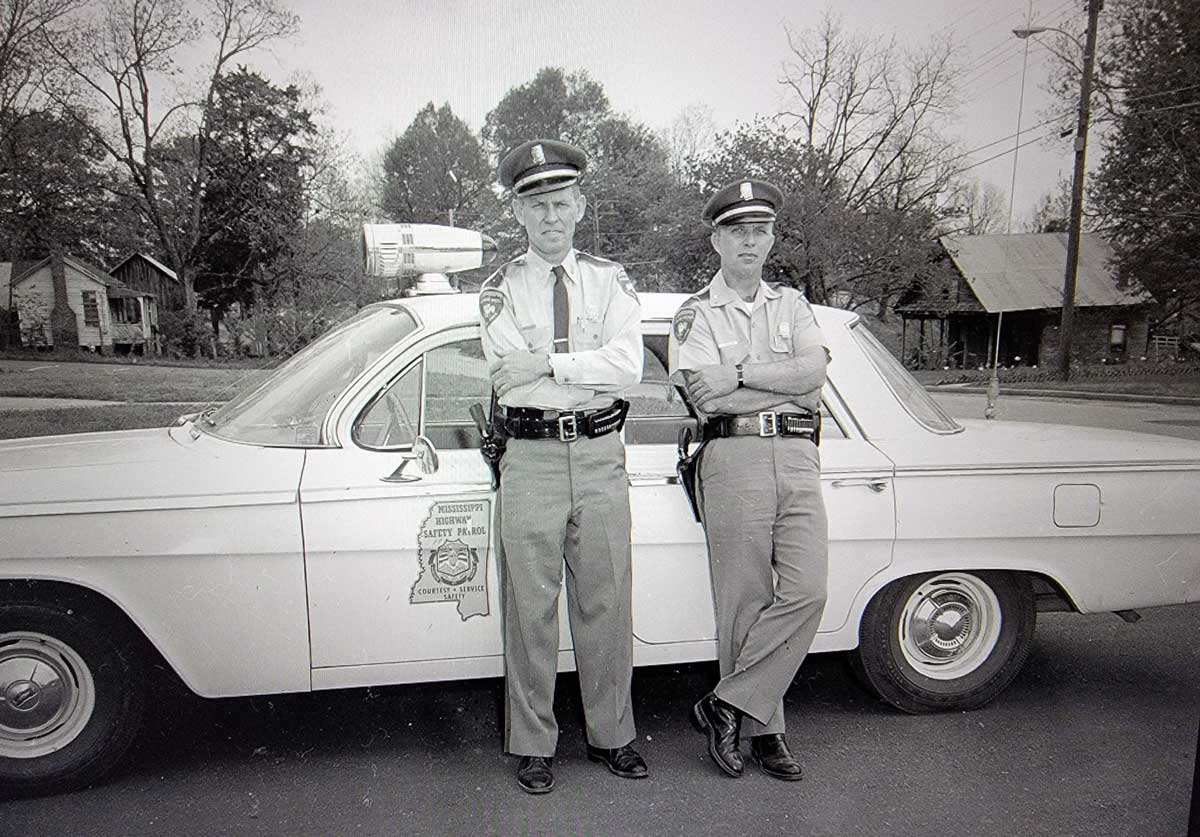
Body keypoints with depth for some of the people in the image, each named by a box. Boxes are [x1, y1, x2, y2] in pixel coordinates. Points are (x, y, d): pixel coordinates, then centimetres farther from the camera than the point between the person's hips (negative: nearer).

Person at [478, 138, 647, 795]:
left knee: (606, 603, 9)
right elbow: (512, 384, -10)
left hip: (601, 457, 1)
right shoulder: (500, 289, 5)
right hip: (530, 459, -1)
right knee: (531, 606, 5)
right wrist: (595, 373, -11)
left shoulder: (610, 280, 8)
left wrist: (547, 362, -15)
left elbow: (628, 366, -9)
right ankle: (532, 744, 22)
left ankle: (611, 735, 27)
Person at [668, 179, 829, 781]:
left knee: (806, 592, -8)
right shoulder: (694, 315, 7)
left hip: (798, 459, 3)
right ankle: (763, 728, 16)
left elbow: (814, 369, 0)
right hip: (734, 460, -3)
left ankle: (727, 704, 5)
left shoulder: (792, 304, 19)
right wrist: (792, 386, -3)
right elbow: (706, 398, -9)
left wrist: (740, 374, -8)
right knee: (745, 602, 0)